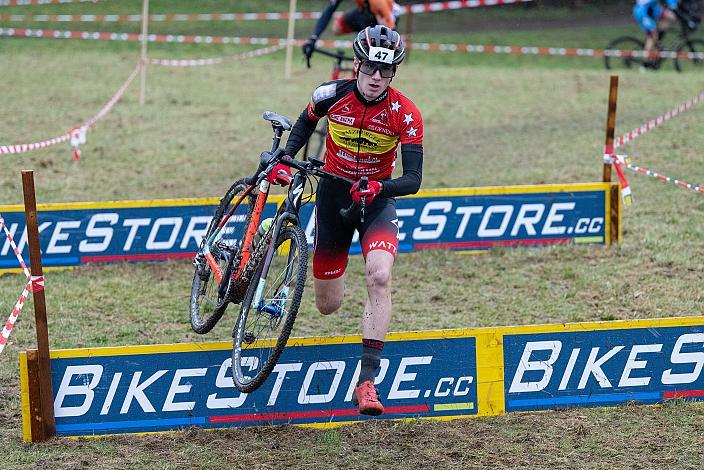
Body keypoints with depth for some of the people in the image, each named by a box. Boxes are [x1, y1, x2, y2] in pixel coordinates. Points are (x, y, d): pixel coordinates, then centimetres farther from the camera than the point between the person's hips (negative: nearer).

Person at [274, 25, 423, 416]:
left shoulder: (405, 115, -21)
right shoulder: (332, 95, -15)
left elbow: (413, 180, -25)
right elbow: (306, 123, 8)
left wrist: (378, 188, -43)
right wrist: (284, 158, -7)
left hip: (376, 200, -2)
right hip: (333, 195, 2)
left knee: (380, 276, -30)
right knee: (328, 307, 7)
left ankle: (366, 383, -28)